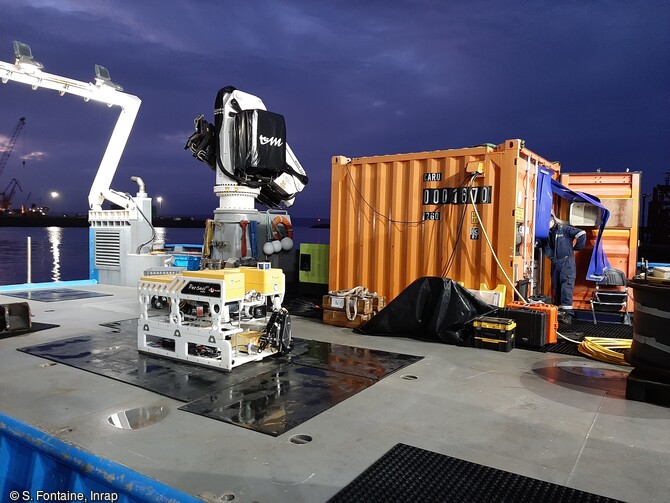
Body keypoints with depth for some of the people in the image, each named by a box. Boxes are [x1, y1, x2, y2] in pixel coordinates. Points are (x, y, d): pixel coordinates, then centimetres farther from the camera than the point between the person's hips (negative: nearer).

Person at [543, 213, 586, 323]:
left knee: (566, 286, -14)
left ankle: (567, 313, -17)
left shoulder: (564, 228, -5)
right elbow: (547, 250, 13)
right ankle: (559, 312, 17)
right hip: (555, 264, 7)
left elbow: (581, 234, -13)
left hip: (567, 262, -6)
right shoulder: (547, 234, 12)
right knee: (556, 288, 9)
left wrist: (575, 247, -3)